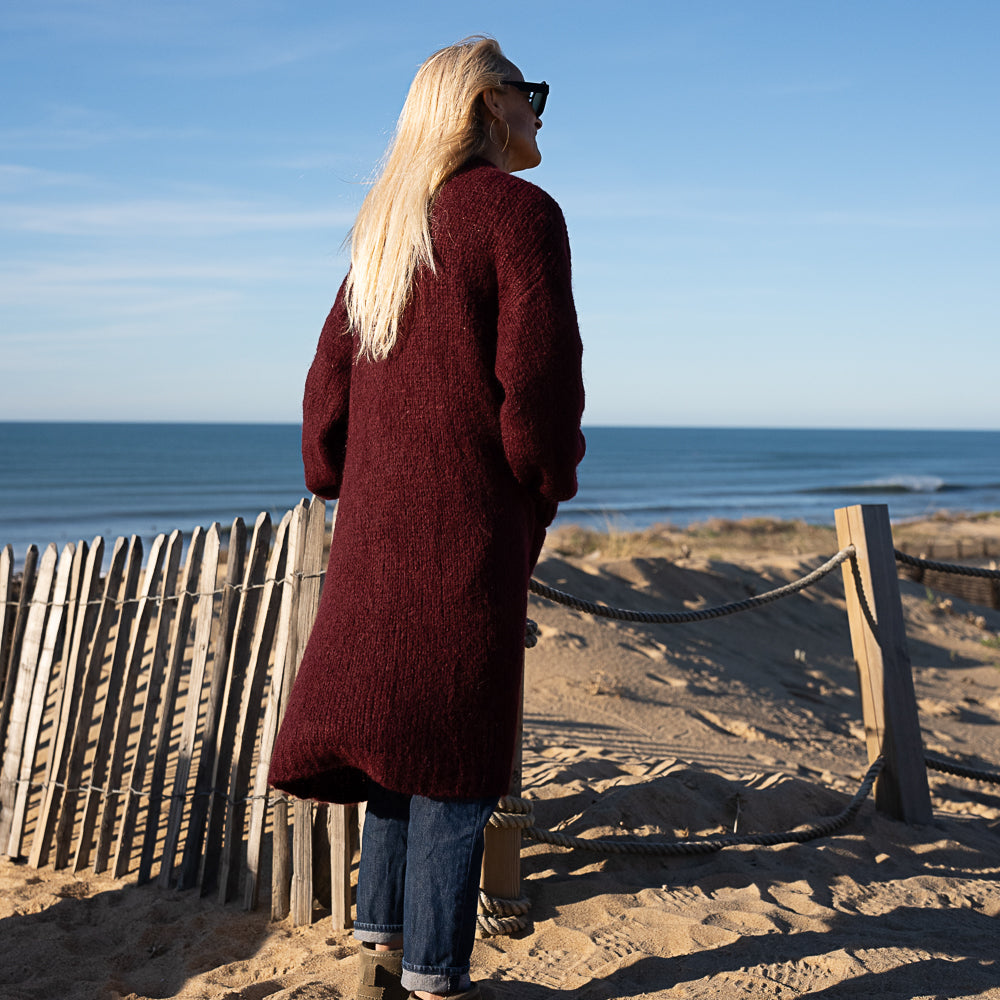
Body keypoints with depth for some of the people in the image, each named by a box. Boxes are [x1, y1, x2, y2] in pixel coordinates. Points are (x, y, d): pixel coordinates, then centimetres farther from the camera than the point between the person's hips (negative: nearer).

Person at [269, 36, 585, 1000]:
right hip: (470, 521, -7)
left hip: (377, 520, 8)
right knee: (455, 744, -1)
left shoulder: (387, 226, 16)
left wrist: (338, 487, 21)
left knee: (397, 727, 15)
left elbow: (331, 372, 15)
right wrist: (551, 483, 0)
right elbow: (539, 376, -14)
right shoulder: (520, 210, -7)